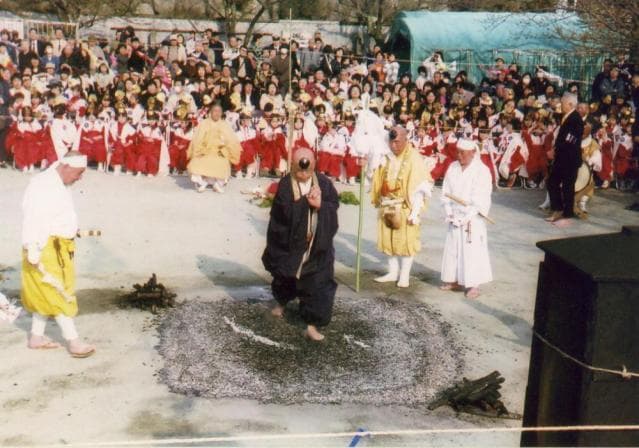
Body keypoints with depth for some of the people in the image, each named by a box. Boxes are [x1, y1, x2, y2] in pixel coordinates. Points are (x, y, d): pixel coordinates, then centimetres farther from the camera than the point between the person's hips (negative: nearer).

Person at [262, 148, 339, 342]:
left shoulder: (324, 182, -3)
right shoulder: (286, 184, -13)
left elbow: (334, 204, -5)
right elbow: (287, 211, -22)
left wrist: (319, 204, -23)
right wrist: (308, 201, -25)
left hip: (317, 243, 1)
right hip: (290, 242, -1)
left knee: (317, 284, -5)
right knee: (285, 276, 22)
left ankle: (312, 324, 2)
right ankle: (281, 302, 53)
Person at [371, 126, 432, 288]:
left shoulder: (414, 159, -12)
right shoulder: (386, 157, 4)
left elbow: (420, 188, -13)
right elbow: (377, 180, 12)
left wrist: (415, 212, -15)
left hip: (405, 207, -5)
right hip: (387, 206, 5)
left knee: (405, 241, 2)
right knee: (387, 239, 11)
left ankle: (405, 275, 14)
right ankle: (393, 272, 25)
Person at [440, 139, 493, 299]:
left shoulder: (482, 171, -10)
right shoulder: (453, 168, 5)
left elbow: (481, 199, -13)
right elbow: (446, 192, 5)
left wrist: (467, 217, -17)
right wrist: (449, 213, -6)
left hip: (472, 219, -5)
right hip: (454, 218, 5)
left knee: (472, 251, -3)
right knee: (452, 248, 10)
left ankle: (474, 284, 5)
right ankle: (453, 280, 22)